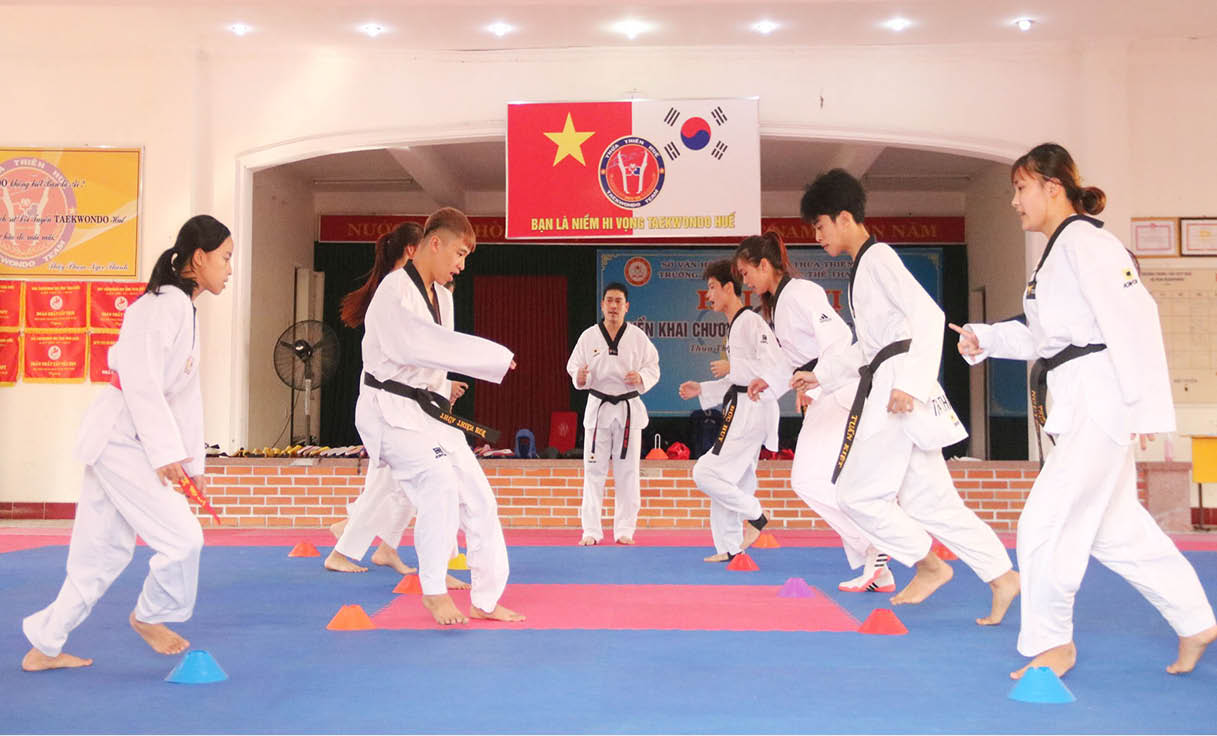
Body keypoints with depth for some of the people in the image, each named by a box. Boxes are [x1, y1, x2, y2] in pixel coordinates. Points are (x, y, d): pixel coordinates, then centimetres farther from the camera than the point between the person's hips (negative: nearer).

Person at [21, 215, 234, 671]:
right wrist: (166, 453, -21)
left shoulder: (185, 311, 15)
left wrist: (194, 460, 15)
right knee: (182, 538, -7)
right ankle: (149, 616, 17)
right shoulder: (162, 305, -15)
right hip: (121, 438, -10)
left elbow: (186, 393, 16)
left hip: (126, 441, 10)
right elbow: (141, 381, -22)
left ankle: (45, 646, 27)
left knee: (104, 553, 15)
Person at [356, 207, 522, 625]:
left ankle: (486, 601, 18)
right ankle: (433, 591, -5)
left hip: (428, 410, 9)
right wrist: (497, 357, -27)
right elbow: (423, 345, -30)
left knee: (478, 499, 5)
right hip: (390, 411, -8)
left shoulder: (441, 296, 12)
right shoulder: (395, 291, -16)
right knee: (439, 483, -26)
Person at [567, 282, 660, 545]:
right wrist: (579, 377, -15)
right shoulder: (589, 336, 1)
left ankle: (624, 530, 14)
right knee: (594, 470, 1)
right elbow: (574, 365, 7)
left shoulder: (638, 337, -1)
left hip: (629, 408, 0)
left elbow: (653, 367, 5)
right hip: (598, 408, 0)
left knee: (627, 472, 4)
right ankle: (591, 531, 9)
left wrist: (641, 378, -16)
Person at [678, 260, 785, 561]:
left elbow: (775, 368, -23)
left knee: (707, 472, -13)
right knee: (732, 480, 13)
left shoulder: (751, 322, -14)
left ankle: (754, 515, 2)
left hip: (751, 409, -10)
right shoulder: (736, 325, 17)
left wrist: (730, 367, -15)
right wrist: (701, 390, 16)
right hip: (741, 409, 10)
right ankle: (730, 548, 21)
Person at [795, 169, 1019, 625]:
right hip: (886, 392, 10)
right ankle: (1002, 576, 13)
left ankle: (929, 565, 7)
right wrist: (821, 374, 23)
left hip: (898, 391, -10)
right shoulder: (863, 267, 22)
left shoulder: (878, 258, -7)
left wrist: (911, 382, -26)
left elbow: (929, 315, -19)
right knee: (930, 500, 9)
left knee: (858, 494, -6)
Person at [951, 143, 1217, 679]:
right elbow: (1046, 337, 21)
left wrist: (1149, 406, -23)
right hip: (1080, 405, 10)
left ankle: (1052, 643, 11)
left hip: (1102, 399, -10)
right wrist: (985, 338, 8)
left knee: (1045, 521, -6)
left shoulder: (1086, 243, -13)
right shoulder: (1058, 253, 17)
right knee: (1117, 527, 17)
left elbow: (1133, 319, -21)